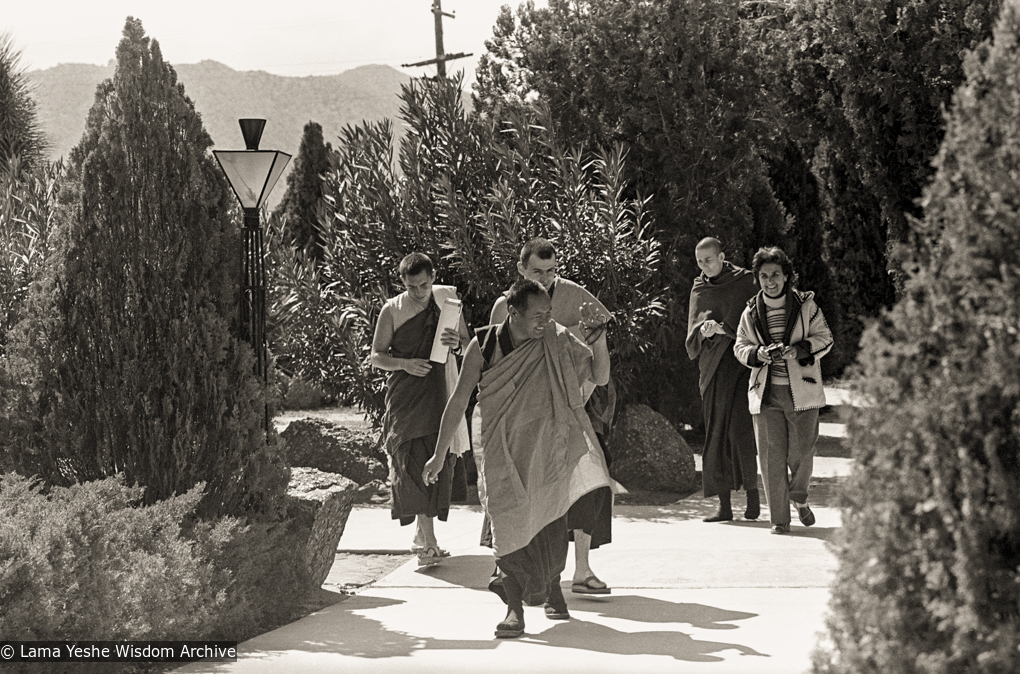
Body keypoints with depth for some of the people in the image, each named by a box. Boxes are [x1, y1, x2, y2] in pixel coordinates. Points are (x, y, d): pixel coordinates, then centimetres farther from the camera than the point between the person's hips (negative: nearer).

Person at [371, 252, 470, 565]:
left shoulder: (448, 298, 7)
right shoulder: (392, 310, -1)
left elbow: (470, 344, 14)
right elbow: (376, 356, 3)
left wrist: (457, 343, -10)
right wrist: (404, 364, -16)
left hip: (441, 394, 3)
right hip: (405, 396, -3)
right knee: (413, 463, -13)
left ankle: (422, 534, 22)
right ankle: (428, 542, -16)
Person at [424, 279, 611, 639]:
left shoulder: (558, 343, -4)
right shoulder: (484, 346, -8)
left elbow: (600, 377, -3)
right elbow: (458, 400, 0)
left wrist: (598, 336, -20)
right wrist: (440, 454, 2)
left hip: (546, 447, 1)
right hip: (502, 450, -1)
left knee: (550, 520, -2)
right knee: (509, 524, -9)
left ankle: (552, 587, 23)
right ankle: (515, 608, -6)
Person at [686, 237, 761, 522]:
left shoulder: (745, 282, 1)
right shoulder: (699, 289, 13)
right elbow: (693, 332, 6)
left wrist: (721, 327, -18)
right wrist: (704, 329, -17)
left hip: (741, 362, -4)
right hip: (713, 368, 4)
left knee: (740, 429, -14)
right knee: (717, 434, 0)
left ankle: (752, 491, 2)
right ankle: (724, 505, 1)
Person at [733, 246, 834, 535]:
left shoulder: (806, 305, 1)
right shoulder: (751, 312, 7)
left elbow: (824, 338, 3)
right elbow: (740, 346, 12)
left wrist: (799, 350, -14)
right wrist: (758, 354, -10)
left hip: (801, 390, -1)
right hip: (766, 392, 1)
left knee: (801, 453, 0)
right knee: (772, 456, -2)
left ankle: (799, 497, 31)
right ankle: (779, 519, 5)